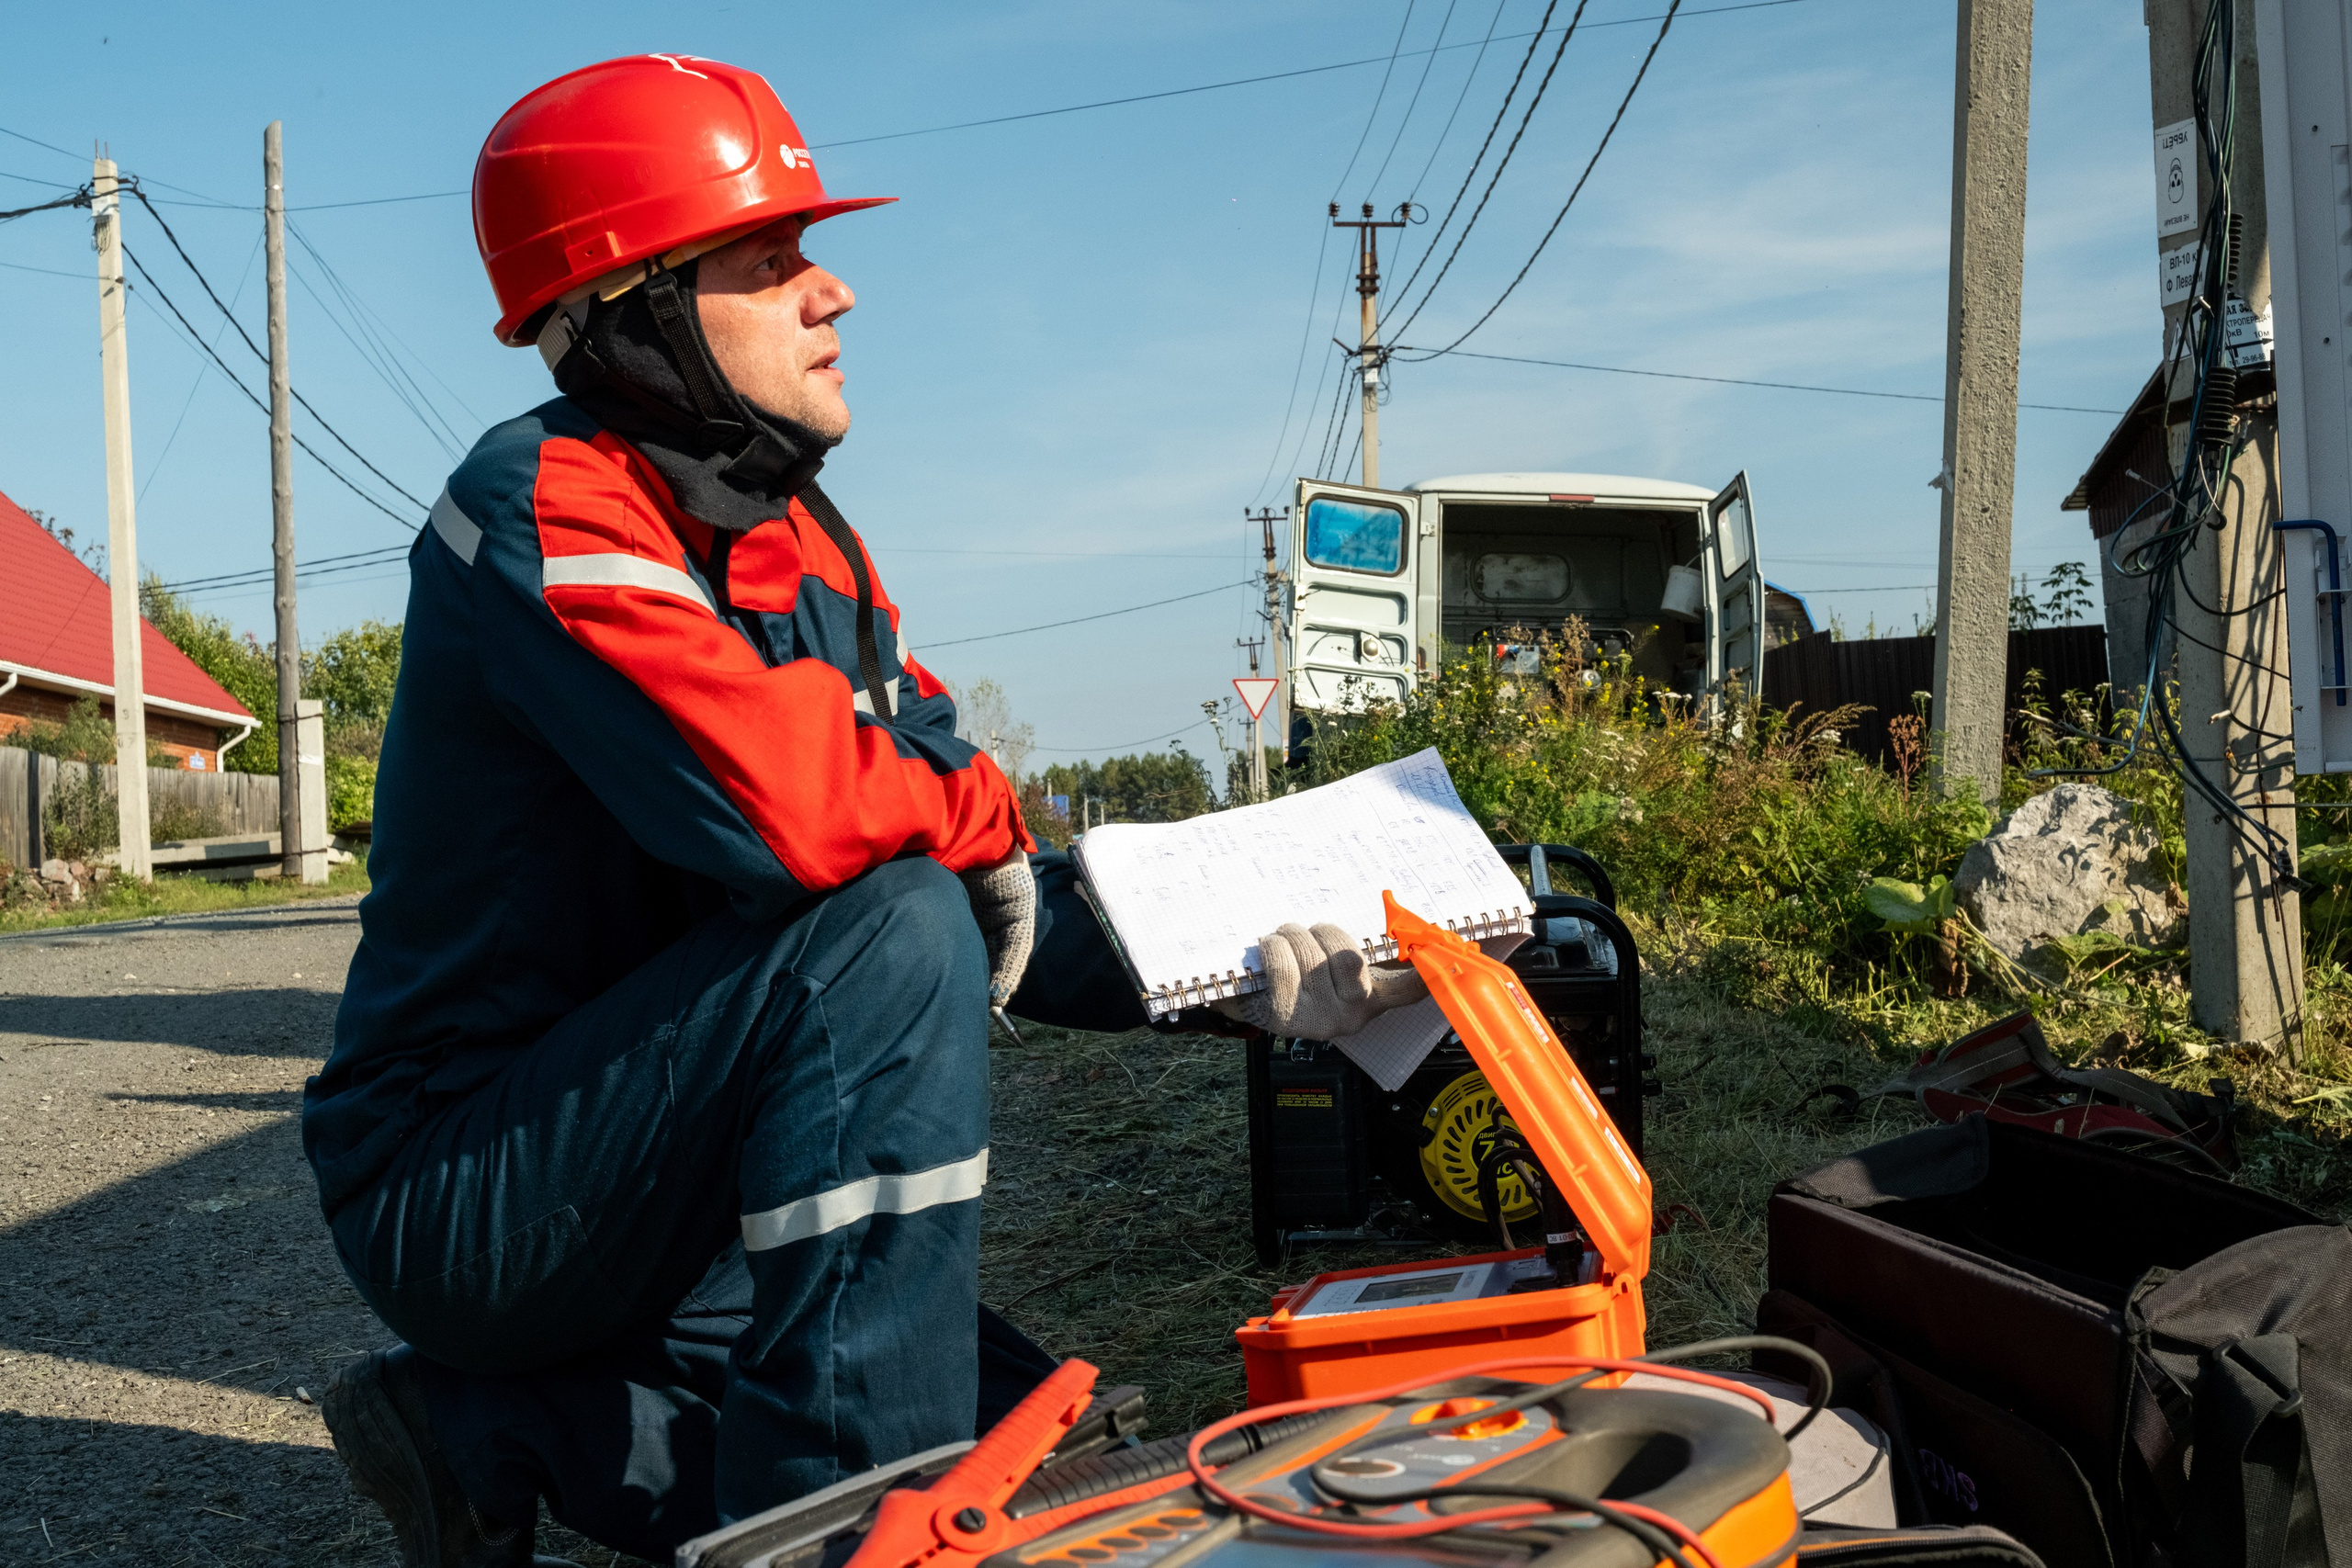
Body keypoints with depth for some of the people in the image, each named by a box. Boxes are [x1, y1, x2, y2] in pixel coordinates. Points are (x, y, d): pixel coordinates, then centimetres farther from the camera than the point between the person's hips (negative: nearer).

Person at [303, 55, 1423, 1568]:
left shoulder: (808, 548, 7)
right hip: (458, 1189, -8)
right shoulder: (543, 504, -19)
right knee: (893, 924, -29)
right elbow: (784, 804, -36)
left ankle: (494, 1428, 11)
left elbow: (1004, 904, 5)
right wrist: (979, 809, -15)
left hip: (661, 1189, 8)